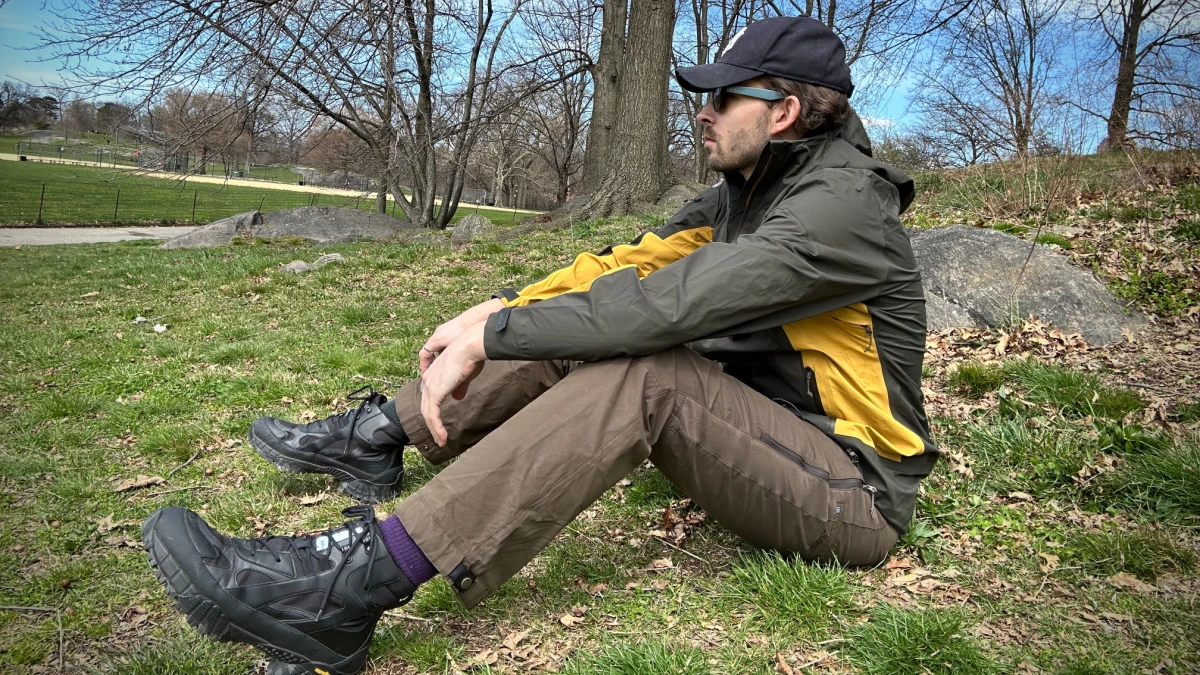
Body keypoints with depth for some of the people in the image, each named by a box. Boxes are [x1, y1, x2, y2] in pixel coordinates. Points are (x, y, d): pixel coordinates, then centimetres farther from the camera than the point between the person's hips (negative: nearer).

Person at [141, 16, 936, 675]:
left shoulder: (843, 204, -21)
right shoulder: (746, 189, 8)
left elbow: (675, 298, -32)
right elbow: (635, 261, 7)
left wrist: (489, 338, -27)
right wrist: (501, 309, -5)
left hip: (854, 489, -8)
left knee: (646, 371, -34)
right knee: (572, 334, -3)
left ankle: (354, 583, -38)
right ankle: (378, 434, 4)